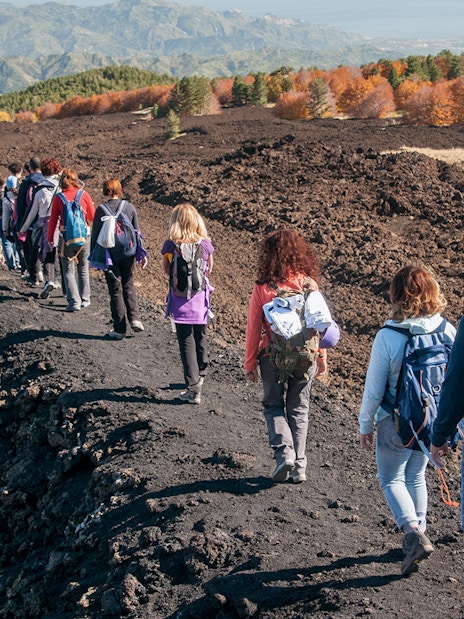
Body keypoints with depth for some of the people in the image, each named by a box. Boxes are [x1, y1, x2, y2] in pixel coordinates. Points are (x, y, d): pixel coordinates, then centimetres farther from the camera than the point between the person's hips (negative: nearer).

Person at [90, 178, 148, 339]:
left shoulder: (101, 209, -8)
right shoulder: (130, 207, 0)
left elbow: (95, 234, -4)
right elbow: (137, 232, 5)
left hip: (109, 255, -2)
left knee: (115, 290, 5)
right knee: (128, 285, 19)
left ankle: (119, 329, 8)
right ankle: (135, 319, 4)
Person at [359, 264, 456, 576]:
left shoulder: (387, 338, -22)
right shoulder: (449, 331, -11)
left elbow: (374, 389, -14)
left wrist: (365, 425, 1)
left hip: (396, 424, -4)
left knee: (391, 479, 15)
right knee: (416, 477, 24)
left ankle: (413, 532, -4)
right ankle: (417, 535, 32)